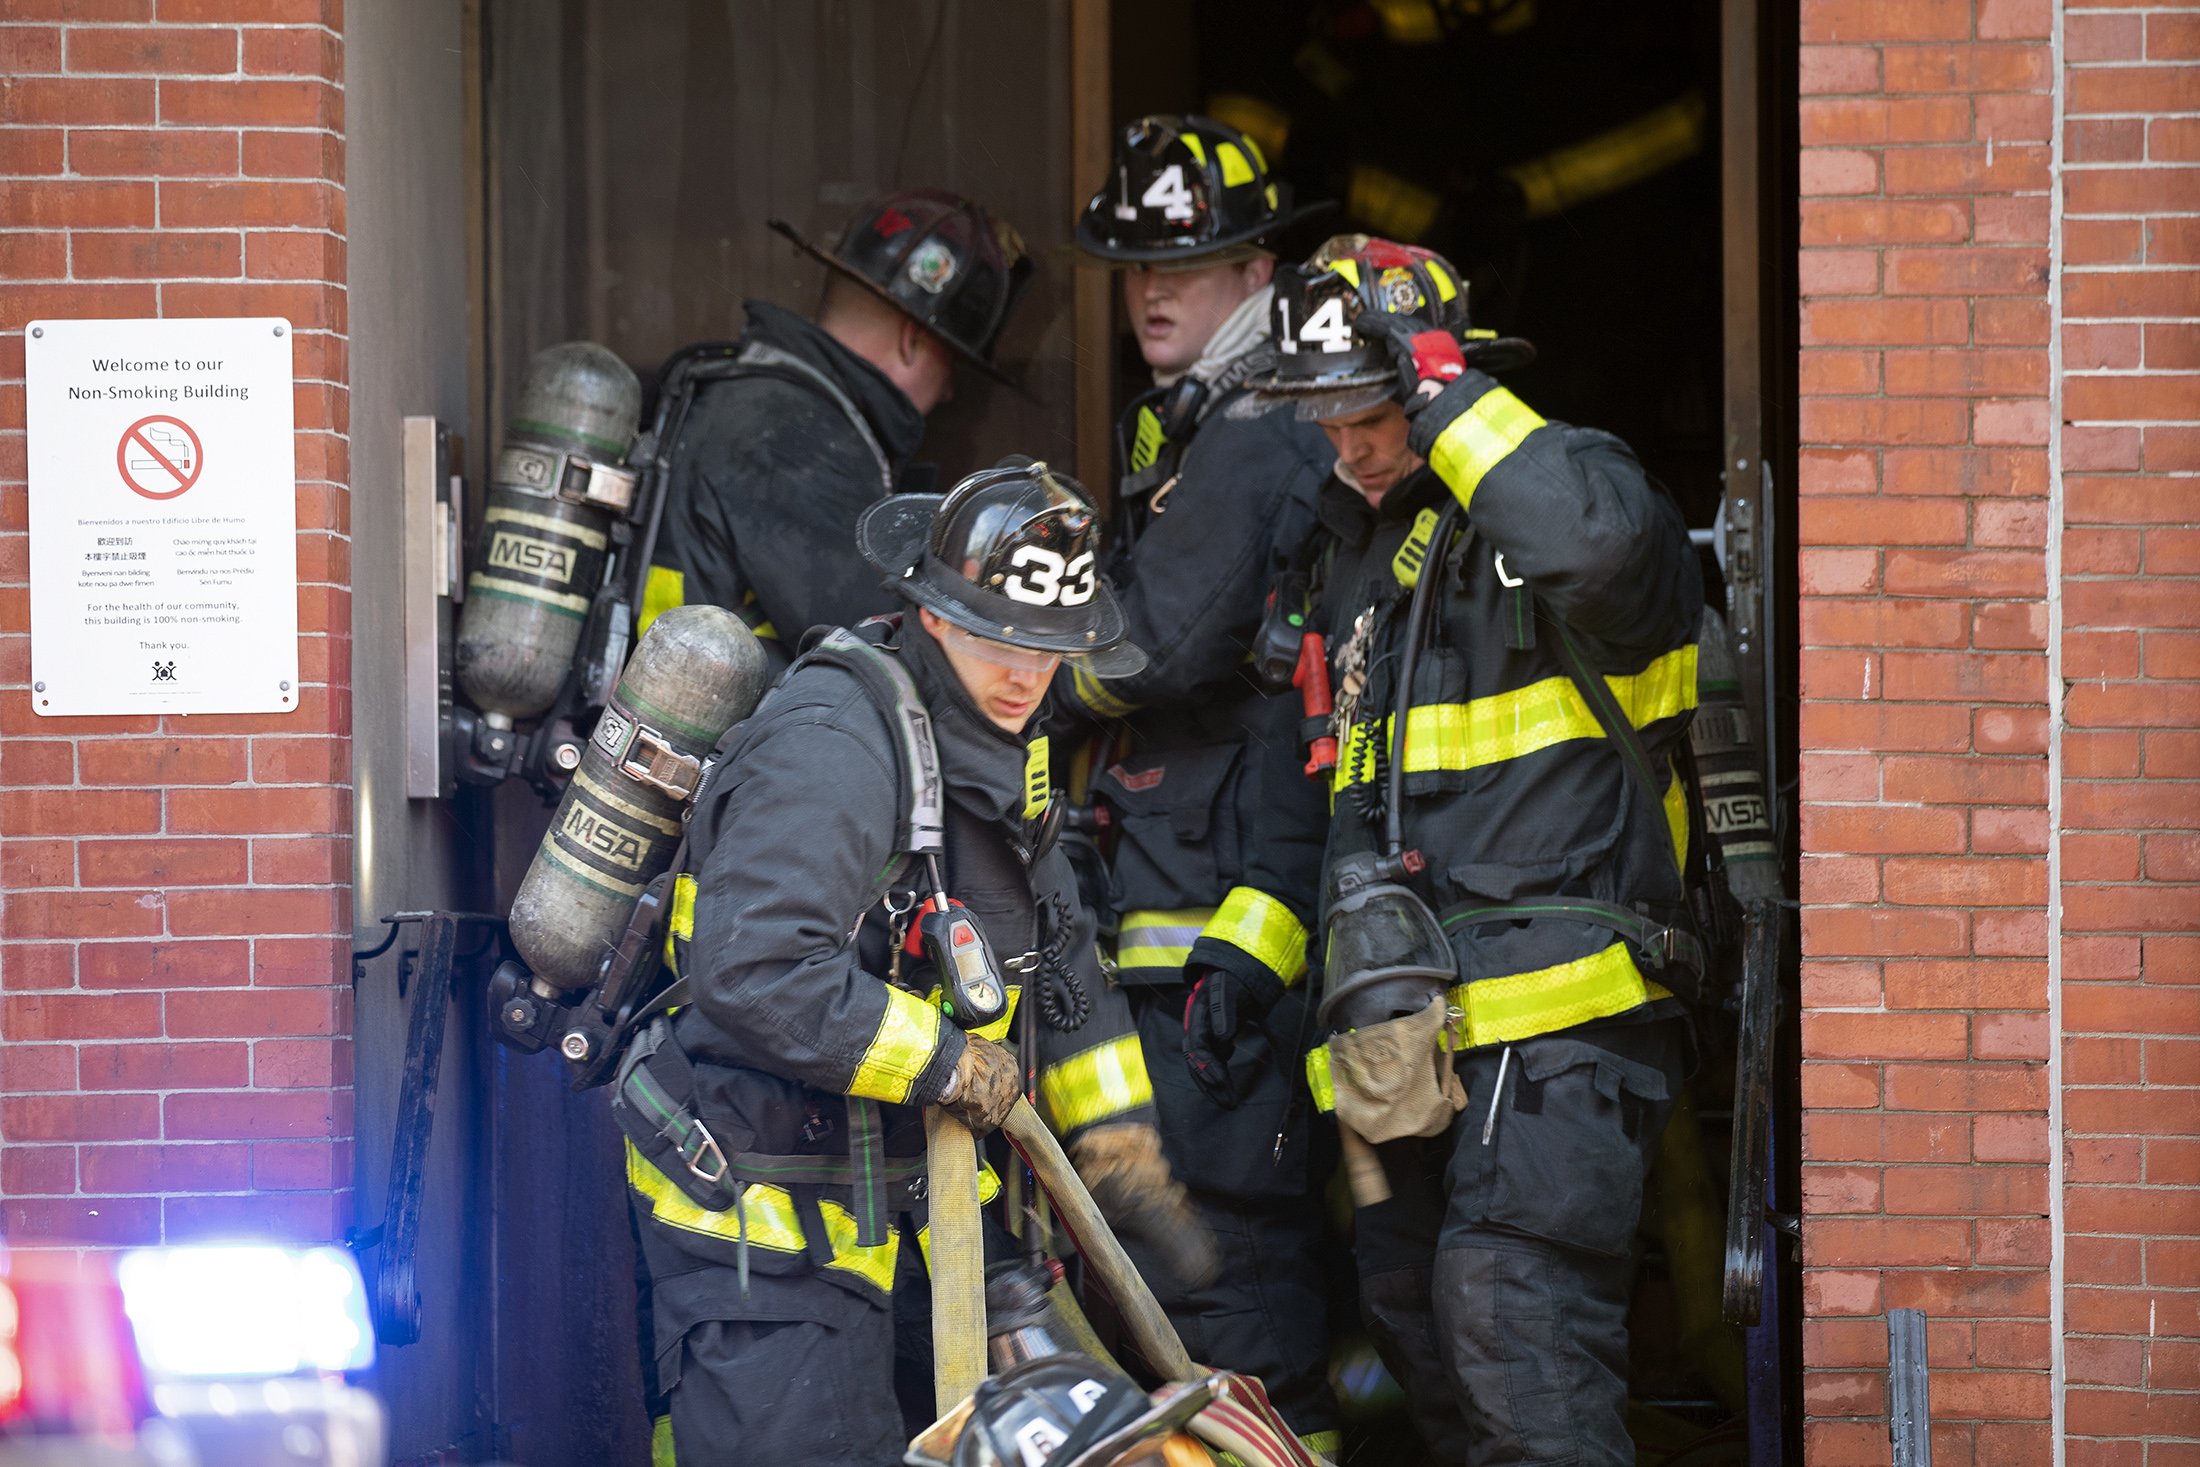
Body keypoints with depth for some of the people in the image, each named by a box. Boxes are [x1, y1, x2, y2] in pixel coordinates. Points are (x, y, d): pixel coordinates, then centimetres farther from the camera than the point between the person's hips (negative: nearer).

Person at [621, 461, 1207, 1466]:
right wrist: (946, 1061, -22)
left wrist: (1116, 1147, 18)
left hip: (879, 1208, 10)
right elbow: (751, 971, -33)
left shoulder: (993, 755, 12)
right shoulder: (832, 745, -22)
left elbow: (1060, 959, 24)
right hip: (763, 1224, -10)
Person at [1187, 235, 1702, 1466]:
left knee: (1507, 1312, -19)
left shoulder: (1548, 493, -5)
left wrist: (1447, 395, -22)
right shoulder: (1358, 544, 20)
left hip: (1559, 1011, -9)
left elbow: (1598, 542, -33)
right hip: (1414, 1025, 9)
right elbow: (1322, 777, 29)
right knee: (1413, 1313, 11)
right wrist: (1246, 948, 20)